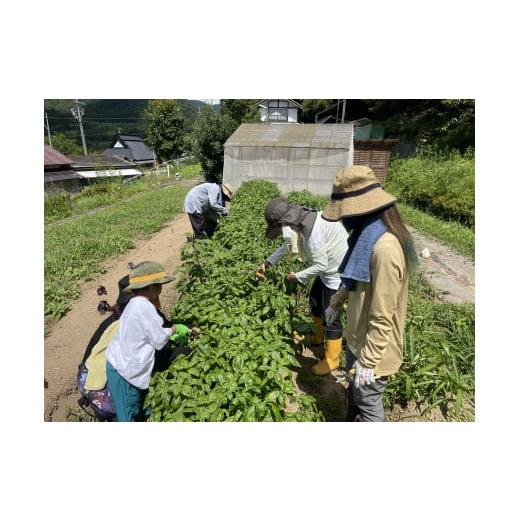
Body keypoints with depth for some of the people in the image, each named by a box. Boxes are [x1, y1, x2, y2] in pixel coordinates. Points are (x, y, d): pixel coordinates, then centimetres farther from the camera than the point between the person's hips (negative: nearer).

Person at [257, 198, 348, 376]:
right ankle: (317, 337, 46)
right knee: (315, 299, 23)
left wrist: (298, 276, -14)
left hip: (337, 270, -10)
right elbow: (289, 244, 13)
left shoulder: (312, 230, -34)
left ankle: (331, 360, 19)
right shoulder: (301, 220, -4)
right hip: (328, 266, 10)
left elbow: (321, 265, -28)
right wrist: (268, 262, 12)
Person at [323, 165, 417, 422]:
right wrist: (336, 302, 25)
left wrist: (368, 362, -21)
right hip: (358, 337, 9)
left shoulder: (385, 248, -32)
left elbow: (382, 317, -28)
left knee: (368, 402, 14)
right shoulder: (369, 234, -1)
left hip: (374, 348, -9)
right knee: (355, 393, 28)